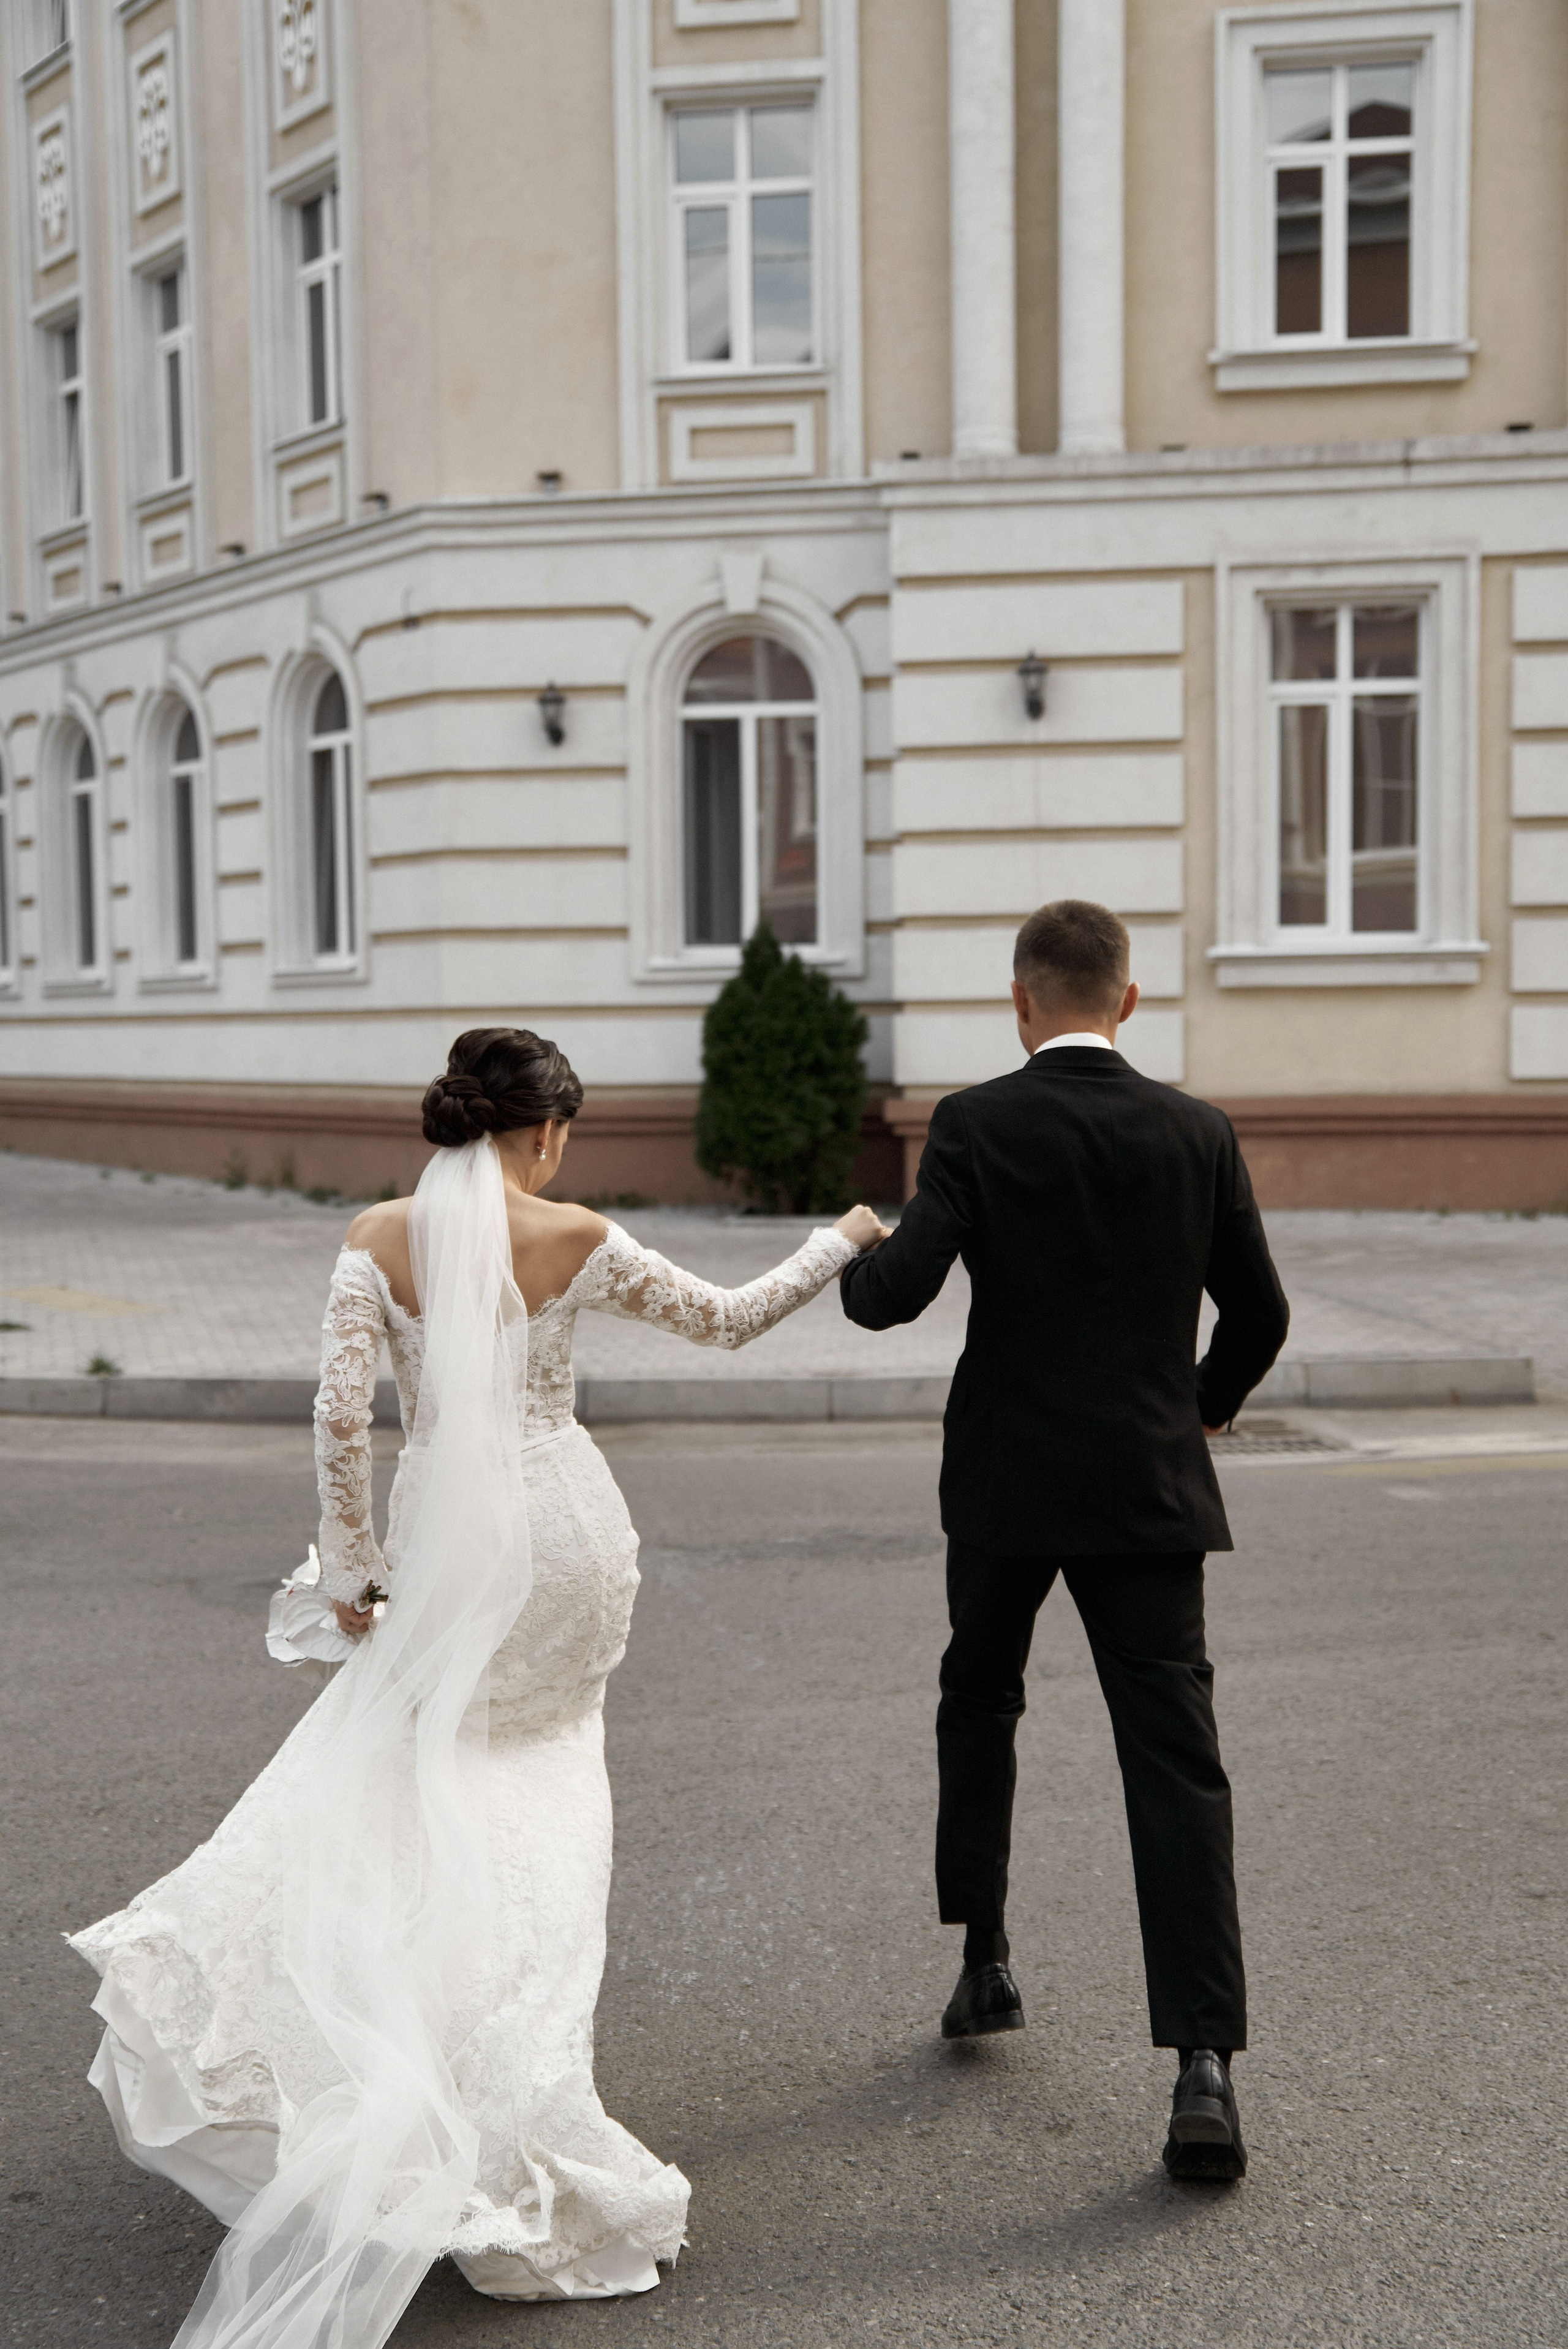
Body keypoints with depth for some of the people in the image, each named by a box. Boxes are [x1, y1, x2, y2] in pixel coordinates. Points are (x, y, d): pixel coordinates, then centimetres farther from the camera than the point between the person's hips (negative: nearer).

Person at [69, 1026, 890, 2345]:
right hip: (570, 1526, 0)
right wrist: (837, 1248, 22)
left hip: (451, 1538, 0)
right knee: (542, 1771, 15)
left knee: (407, 1780, 12)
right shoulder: (576, 1240, -5)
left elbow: (343, 1412, -9)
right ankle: (529, 2077, 17)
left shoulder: (379, 1239, -4)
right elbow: (724, 1319, 6)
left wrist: (350, 1565, 2)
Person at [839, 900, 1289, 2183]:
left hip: (1007, 1480, 0)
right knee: (1177, 1765, -2)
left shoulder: (975, 1125, -8)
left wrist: (850, 1263, 6)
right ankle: (1204, 2066, -11)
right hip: (1151, 1487, 0)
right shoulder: (1198, 1132, -1)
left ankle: (986, 1959, 33)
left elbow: (900, 1288, -17)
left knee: (980, 1702, 25)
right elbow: (1260, 1313, 5)